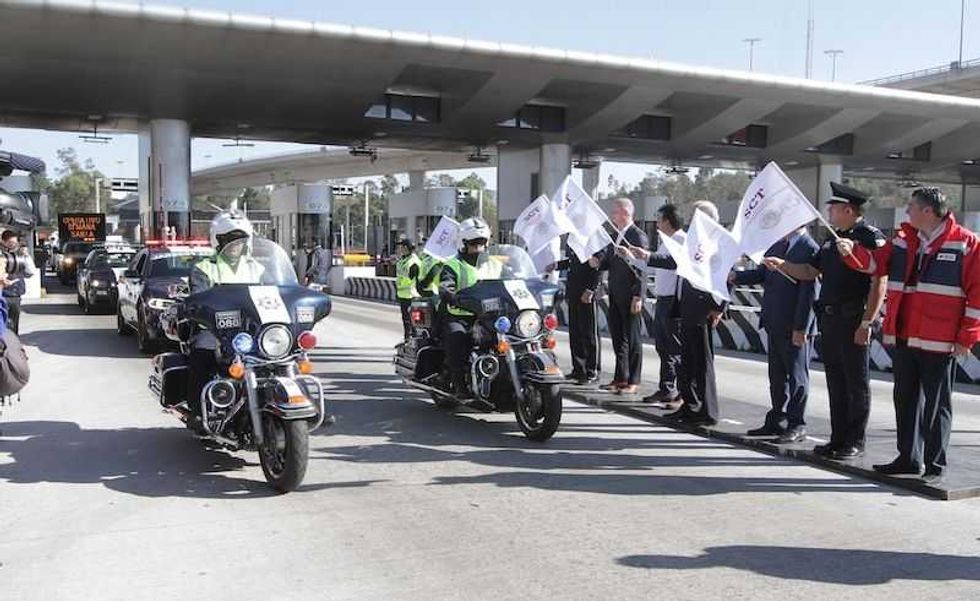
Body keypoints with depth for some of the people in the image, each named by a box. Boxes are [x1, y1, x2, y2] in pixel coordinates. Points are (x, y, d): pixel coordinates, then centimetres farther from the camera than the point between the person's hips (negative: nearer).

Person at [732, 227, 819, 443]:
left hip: (794, 327, -8)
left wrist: (800, 328, -18)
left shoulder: (809, 249, -14)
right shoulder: (777, 246, 11)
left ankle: (796, 425, 13)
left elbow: (808, 292, -17)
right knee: (776, 374, 16)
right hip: (774, 323, 8)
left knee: (796, 374, 3)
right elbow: (762, 273, 12)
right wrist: (736, 277, -6)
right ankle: (777, 420, 26)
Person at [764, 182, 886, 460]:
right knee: (835, 382, 13)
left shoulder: (871, 238, -10)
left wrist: (866, 323, -19)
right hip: (829, 319, 8)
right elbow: (810, 271, 20)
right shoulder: (832, 239, 16)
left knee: (857, 382, 2)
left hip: (853, 320, -8)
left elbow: (879, 283, -16)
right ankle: (838, 439, 22)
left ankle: (855, 442, 11)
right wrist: (781, 265, 5)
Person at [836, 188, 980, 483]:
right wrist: (852, 252, -8)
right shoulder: (902, 239, 12)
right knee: (905, 399, 14)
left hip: (938, 342, -6)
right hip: (901, 337, 7)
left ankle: (935, 465, 13)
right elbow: (876, 262, 12)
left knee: (936, 404, 3)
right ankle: (908, 458, 25)